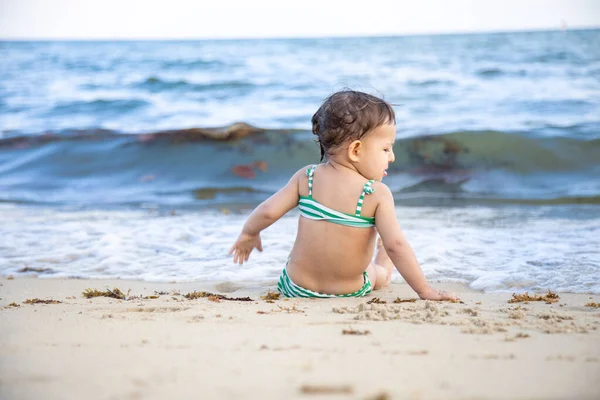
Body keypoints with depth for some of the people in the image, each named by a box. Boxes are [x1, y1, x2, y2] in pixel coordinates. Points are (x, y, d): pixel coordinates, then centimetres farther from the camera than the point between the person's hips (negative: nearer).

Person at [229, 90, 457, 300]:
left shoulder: (306, 178, -10)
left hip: (296, 288, 2)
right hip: (349, 293, -2)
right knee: (378, 274, 32)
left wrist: (248, 233, 12)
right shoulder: (378, 194, -19)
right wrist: (424, 291, -18)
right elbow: (396, 244, -24)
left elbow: (268, 211, -9)